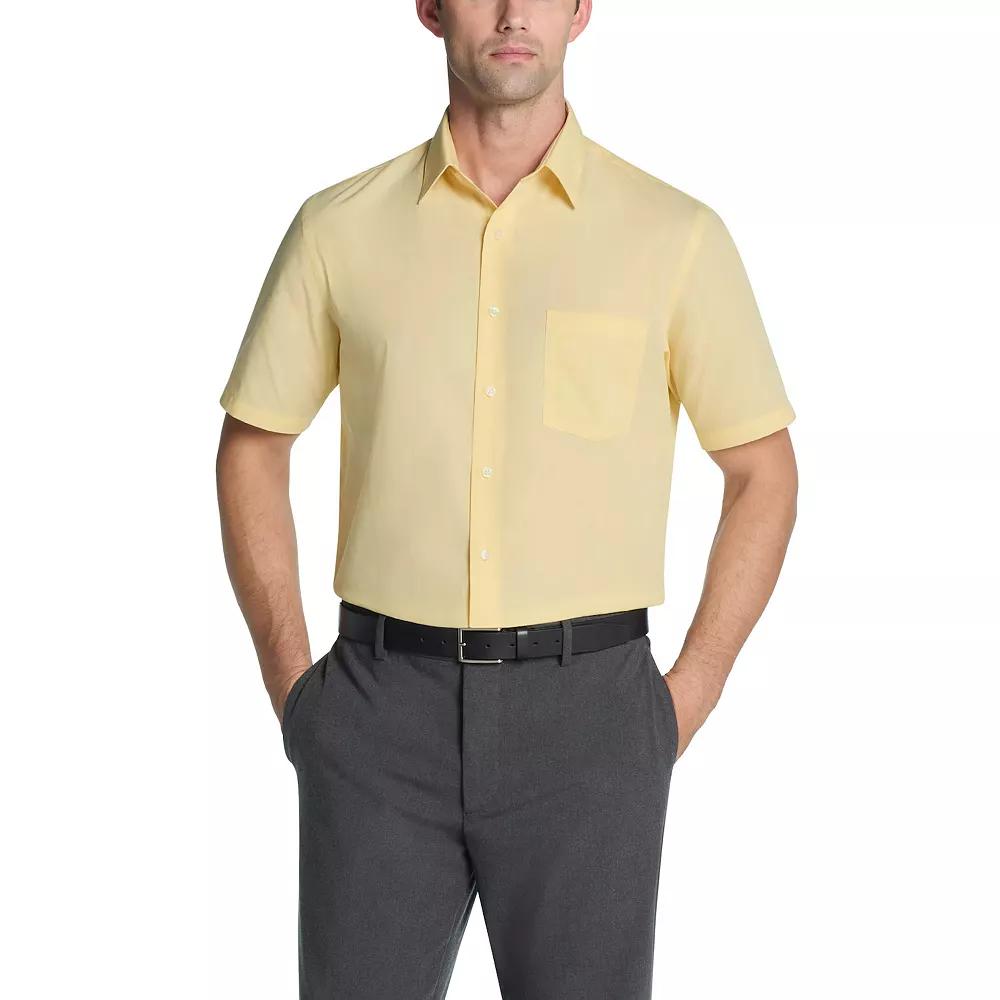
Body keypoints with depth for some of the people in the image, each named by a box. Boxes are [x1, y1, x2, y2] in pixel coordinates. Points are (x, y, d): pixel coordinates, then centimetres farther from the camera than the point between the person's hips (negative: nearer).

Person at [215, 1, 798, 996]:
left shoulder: (676, 234, -1)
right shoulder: (340, 227, 4)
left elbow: (764, 471, 6)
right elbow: (252, 446, 12)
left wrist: (689, 694, -1)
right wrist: (289, 683, 5)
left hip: (585, 704, -1)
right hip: (384, 705, 1)